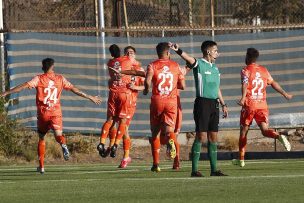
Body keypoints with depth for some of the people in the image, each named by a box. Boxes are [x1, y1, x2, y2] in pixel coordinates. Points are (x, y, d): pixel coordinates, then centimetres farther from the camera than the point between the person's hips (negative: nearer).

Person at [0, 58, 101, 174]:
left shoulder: (38, 79, 0)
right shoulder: (60, 79, 7)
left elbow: (24, 86, -10)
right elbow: (74, 90, 11)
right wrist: (90, 97, 20)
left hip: (42, 113, 0)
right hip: (56, 112, 0)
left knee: (41, 138, 14)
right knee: (58, 134, -6)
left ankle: (41, 166, 13)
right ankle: (63, 145, -44)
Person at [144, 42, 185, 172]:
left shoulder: (153, 65, 0)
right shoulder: (175, 66, 7)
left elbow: (148, 80, -18)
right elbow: (182, 86, 8)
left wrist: (146, 90, 2)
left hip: (157, 101, 0)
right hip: (172, 101, 0)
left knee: (155, 132, 11)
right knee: (169, 128, -4)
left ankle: (156, 163, 10)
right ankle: (171, 140, -42)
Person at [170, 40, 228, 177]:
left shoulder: (215, 68, 18)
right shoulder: (199, 64, -5)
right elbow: (189, 59, -26)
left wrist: (223, 104, 25)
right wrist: (178, 51, -46)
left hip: (214, 103, 7)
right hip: (202, 103, -7)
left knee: (213, 137, 8)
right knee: (201, 136, -10)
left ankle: (214, 169, 12)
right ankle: (195, 170, -8)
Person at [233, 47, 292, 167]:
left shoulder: (245, 71, -4)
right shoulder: (264, 70, 12)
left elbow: (245, 84, -21)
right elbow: (273, 83, 20)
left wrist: (243, 98, -36)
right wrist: (284, 94, 33)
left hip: (249, 105, -4)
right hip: (262, 105, 4)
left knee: (243, 131, 9)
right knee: (265, 130, -1)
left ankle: (241, 159, 14)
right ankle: (279, 136, -34)